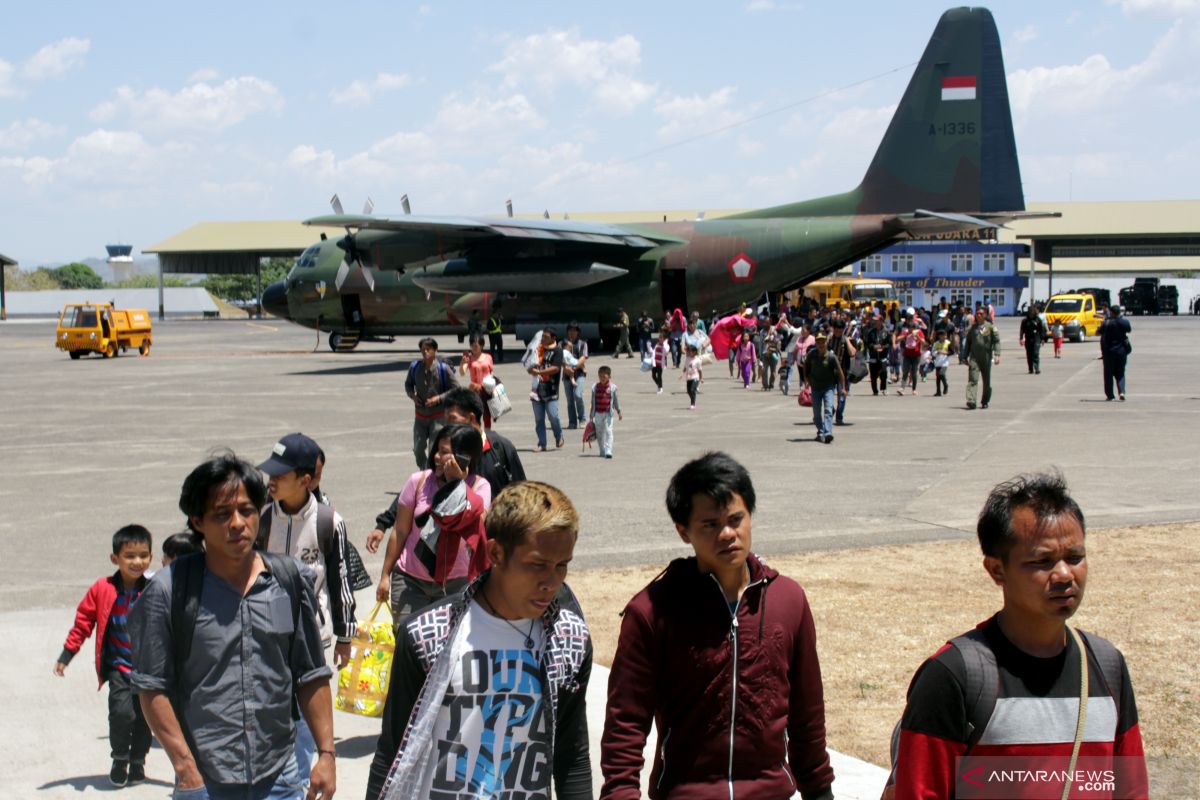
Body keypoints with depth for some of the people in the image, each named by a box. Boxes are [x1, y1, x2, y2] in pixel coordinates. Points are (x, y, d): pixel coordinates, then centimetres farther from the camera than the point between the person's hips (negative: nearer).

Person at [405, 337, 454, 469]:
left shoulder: (443, 368, -11)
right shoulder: (414, 367, -1)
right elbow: (408, 384, 16)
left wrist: (438, 398, -18)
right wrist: (413, 396, -4)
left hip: (438, 415, -4)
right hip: (420, 415, 4)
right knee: (418, 449, 8)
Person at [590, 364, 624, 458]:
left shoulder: (612, 387, -2)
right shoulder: (595, 387, 3)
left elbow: (615, 400, 5)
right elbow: (593, 402, 10)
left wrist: (619, 412, 5)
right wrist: (591, 414, 12)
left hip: (608, 413, -3)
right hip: (598, 413, 3)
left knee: (608, 431, -11)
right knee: (599, 433, 9)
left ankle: (608, 451, -13)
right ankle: (602, 451, 21)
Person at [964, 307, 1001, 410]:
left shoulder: (990, 327, 1)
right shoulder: (972, 328, 11)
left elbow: (996, 341, -4)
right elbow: (968, 343, 17)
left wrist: (997, 355, -15)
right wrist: (966, 357, 14)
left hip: (986, 358, -1)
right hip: (974, 358, 1)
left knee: (986, 381, 9)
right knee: (972, 379, -13)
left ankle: (985, 401, 22)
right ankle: (971, 401, -22)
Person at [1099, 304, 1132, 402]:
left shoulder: (1106, 323, -12)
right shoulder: (1124, 322, -3)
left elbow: (1099, 332, -3)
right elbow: (1129, 330, 16)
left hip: (1109, 351, -2)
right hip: (1122, 350, 2)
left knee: (1108, 373, 7)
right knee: (1120, 373, 10)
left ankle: (1109, 394, 7)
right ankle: (1121, 392, -9)